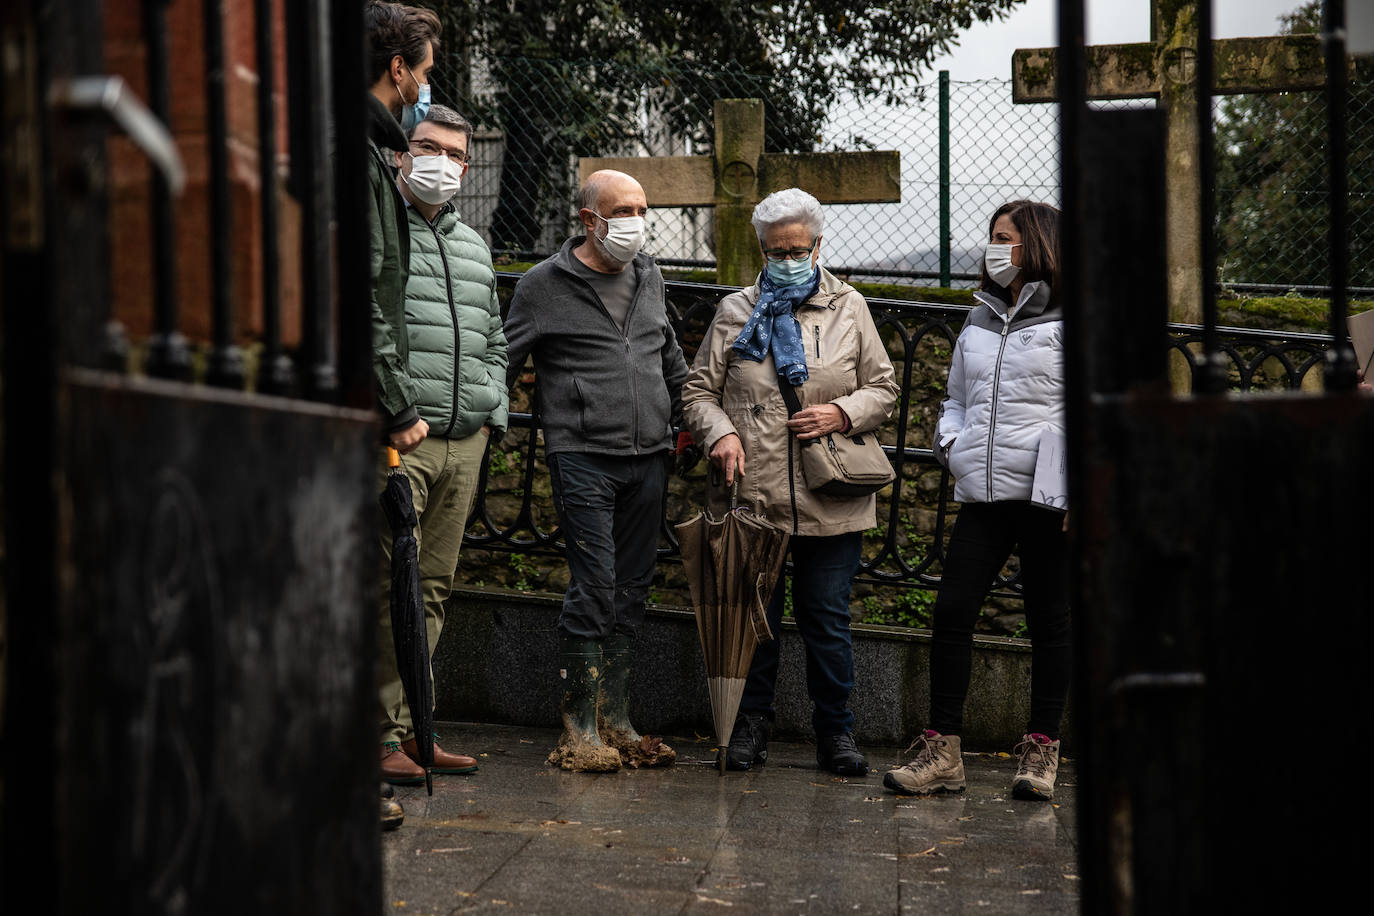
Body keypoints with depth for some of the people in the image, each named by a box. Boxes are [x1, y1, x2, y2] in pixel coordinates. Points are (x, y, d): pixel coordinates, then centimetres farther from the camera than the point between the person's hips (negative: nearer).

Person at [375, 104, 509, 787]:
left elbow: (493, 342, 30)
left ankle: (410, 726, 16)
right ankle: (381, 733, -5)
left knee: (432, 589, 9)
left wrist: (491, 415, 18)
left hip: (464, 444, 7)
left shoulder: (474, 247, 22)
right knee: (392, 590, -10)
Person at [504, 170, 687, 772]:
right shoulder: (544, 285, 0)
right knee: (594, 588, -10)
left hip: (649, 457, 5)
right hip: (582, 457, -5)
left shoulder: (648, 277, 16)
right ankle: (579, 728, 0)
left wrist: (687, 419, 26)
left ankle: (616, 722, 14)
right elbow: (503, 362, 4)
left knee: (631, 592, 6)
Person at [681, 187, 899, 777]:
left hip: (831, 504, 0)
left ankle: (835, 731, 18)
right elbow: (698, 391, 10)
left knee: (827, 619, 5)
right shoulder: (735, 312, 9)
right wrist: (720, 433, -9)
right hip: (751, 497, 0)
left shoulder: (848, 308, 9)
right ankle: (751, 725, 20)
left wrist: (844, 413, -7)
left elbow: (884, 387, 13)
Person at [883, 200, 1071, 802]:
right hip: (981, 495, 6)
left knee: (1049, 621, 3)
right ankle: (942, 752, 4)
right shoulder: (979, 320, 17)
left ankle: (1041, 750, 14)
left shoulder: (1069, 322, -3)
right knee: (952, 611, -2)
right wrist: (950, 442, 8)